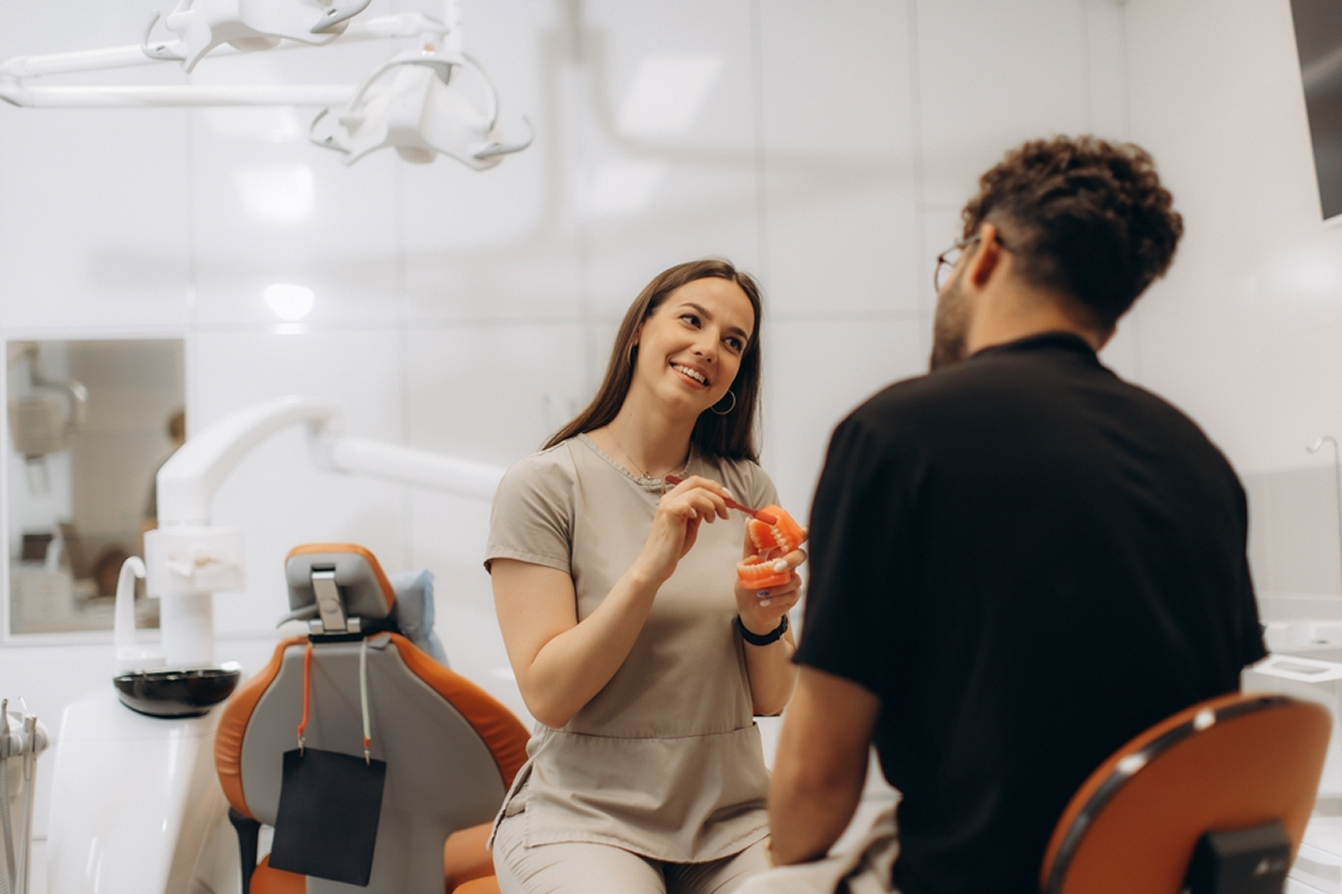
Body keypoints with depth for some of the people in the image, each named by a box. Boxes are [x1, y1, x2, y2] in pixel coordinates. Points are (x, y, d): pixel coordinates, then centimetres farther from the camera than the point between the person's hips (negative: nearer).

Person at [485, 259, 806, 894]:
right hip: (586, 818, -3)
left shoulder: (745, 487, 7)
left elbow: (771, 699, 8)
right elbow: (548, 695, -12)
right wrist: (650, 569, -21)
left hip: (731, 820, 4)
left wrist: (762, 623, -12)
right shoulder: (543, 485, -5)